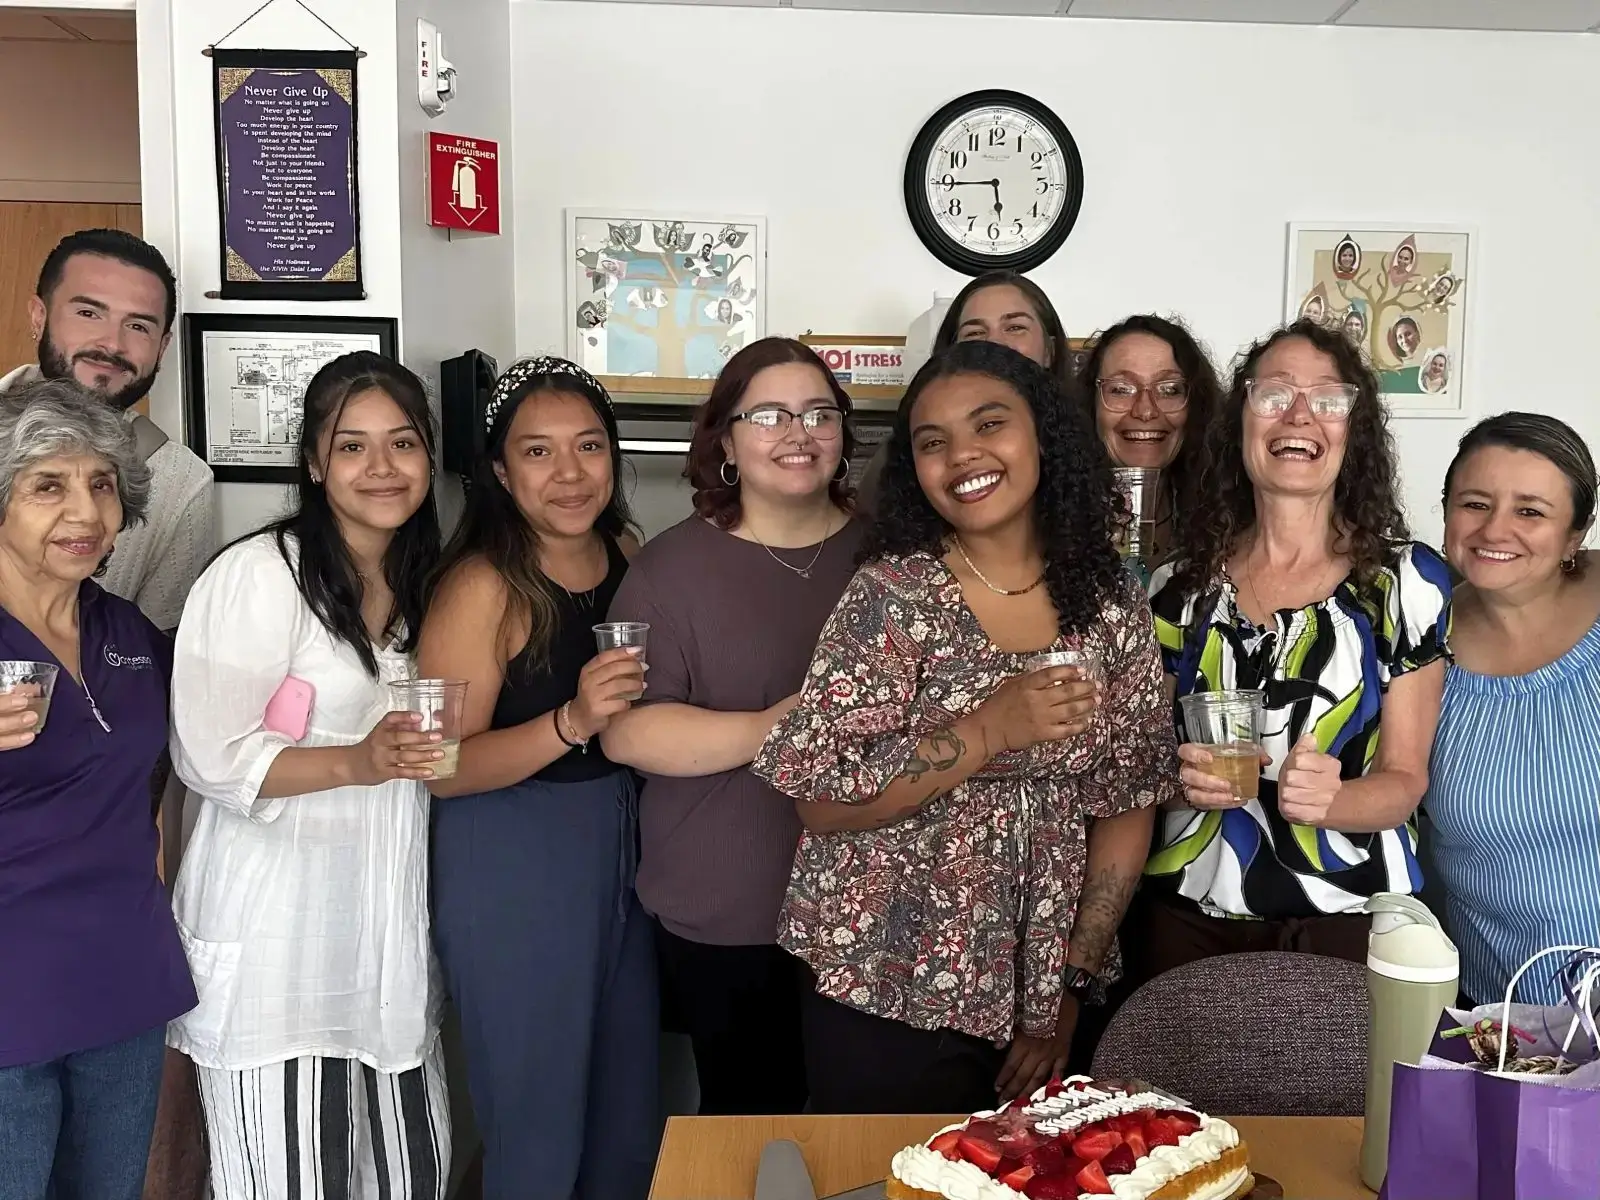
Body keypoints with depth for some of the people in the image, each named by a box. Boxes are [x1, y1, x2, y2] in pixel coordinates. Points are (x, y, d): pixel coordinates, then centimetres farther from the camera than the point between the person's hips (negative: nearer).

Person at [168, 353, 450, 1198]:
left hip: (386, 912, 7)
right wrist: (358, 764, -26)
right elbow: (210, 757, -15)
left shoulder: (424, 580, 10)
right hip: (274, 928, -6)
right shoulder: (257, 574, -13)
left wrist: (429, 754, 4)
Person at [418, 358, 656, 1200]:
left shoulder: (627, 555, 2)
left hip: (624, 844, 6)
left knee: (632, 1117, 20)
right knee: (538, 1123, 10)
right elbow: (444, 767, -19)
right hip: (512, 866, -6)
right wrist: (572, 723, -30)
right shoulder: (482, 585, -16)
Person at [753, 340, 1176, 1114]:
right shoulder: (891, 594, -12)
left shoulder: (1112, 602, -1)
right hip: (887, 994, -3)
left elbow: (1128, 805, 2)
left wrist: (1074, 985, -2)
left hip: (1040, 999, 4)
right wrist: (991, 730, -24)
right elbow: (820, 802, -16)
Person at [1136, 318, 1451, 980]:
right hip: (1187, 915, 2)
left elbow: (1404, 777, -4)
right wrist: (1179, 776, -13)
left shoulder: (1408, 580, -4)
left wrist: (1328, 799, -24)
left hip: (1347, 917, -2)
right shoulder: (1180, 584, 1)